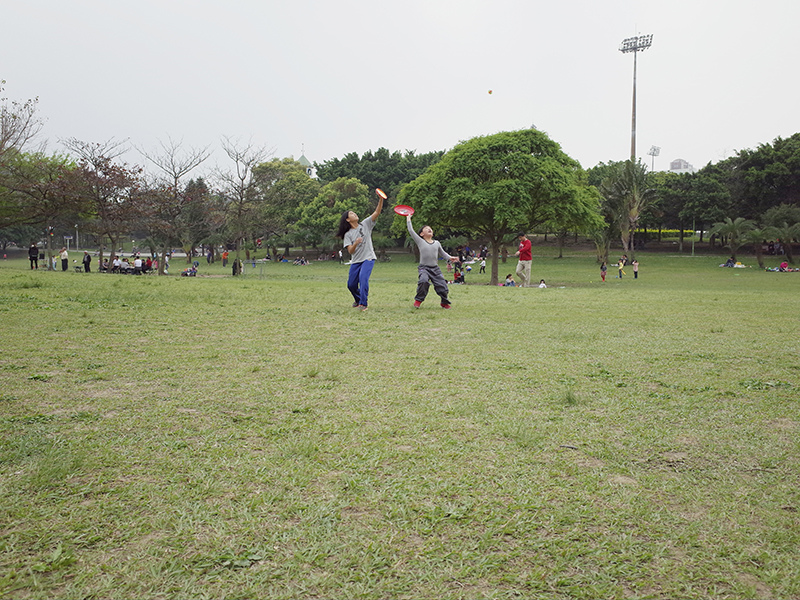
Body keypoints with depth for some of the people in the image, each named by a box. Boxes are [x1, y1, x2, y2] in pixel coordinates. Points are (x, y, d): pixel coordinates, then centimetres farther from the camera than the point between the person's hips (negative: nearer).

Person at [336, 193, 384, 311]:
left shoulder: (365, 224, 4)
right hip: (355, 261, 3)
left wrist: (381, 200, -20)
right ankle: (358, 299, 35)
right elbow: (350, 251, -6)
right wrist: (356, 243, -26)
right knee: (351, 284, 5)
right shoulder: (348, 235, 4)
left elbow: (377, 212, -6)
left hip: (368, 258, -3)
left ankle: (363, 303, -17)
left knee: (363, 278, -25)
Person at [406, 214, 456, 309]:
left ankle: (444, 302, 21)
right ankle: (418, 300, -10)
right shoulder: (420, 241, 4)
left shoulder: (437, 243, 15)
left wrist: (450, 258, 5)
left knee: (442, 285, -5)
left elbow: (443, 253, 23)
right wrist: (408, 219, 9)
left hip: (435, 268, 3)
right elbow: (411, 231, 1)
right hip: (424, 268, -3)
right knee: (424, 281, -31)